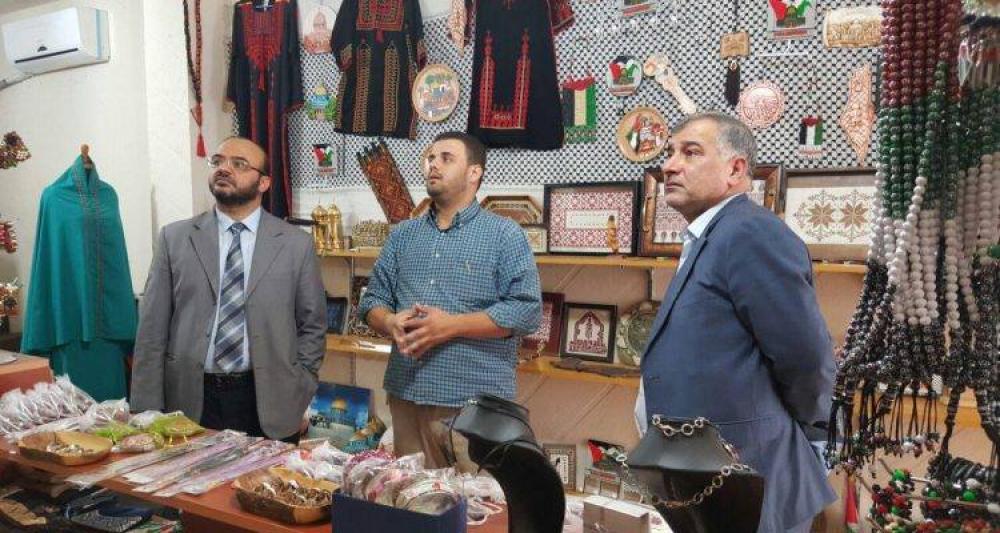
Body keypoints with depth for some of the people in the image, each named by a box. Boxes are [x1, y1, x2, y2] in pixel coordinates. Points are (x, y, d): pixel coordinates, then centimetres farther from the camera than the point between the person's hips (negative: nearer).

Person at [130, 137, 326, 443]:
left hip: (270, 407, 0)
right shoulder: (174, 238, 3)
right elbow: (153, 329, 2)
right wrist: (148, 412, -1)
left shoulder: (296, 244, 0)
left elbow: (313, 326, 5)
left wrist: (297, 398, -1)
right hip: (190, 401, 1)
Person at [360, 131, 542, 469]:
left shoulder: (504, 234, -3)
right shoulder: (402, 235, 14)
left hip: (476, 402, -5)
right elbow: (373, 299, 14)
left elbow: (527, 309, -11)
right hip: (406, 395, 5)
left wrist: (451, 325, -17)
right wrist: (391, 323, -10)